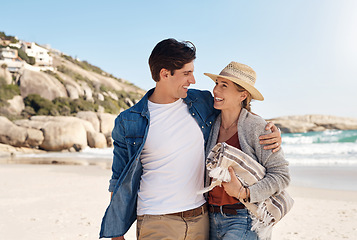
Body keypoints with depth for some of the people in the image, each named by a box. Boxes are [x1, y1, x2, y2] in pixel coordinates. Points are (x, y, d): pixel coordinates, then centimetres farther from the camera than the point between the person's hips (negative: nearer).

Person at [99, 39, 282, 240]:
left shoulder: (202, 102, 3)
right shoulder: (129, 123, -5)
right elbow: (120, 183, 3)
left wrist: (270, 131, 3)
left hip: (201, 220, 3)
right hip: (157, 223, -3)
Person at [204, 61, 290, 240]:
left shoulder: (256, 127, -10)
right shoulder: (212, 126, 5)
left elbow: (281, 175, -10)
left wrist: (244, 193, -20)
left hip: (243, 219, -5)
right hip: (212, 217, 5)